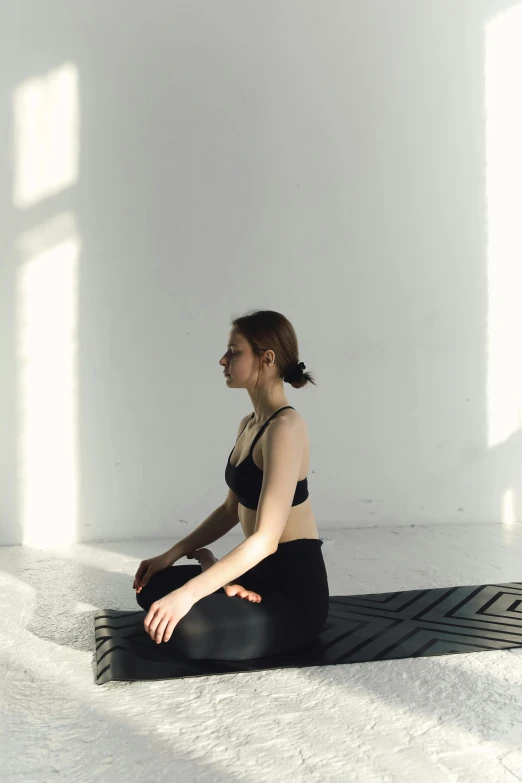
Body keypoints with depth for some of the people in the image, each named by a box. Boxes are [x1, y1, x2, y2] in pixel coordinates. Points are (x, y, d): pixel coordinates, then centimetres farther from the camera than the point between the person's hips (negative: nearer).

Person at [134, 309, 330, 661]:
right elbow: (231, 510, 18)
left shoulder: (285, 427, -22)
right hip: (259, 571, 9)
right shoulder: (249, 424, 9)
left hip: (297, 588, -9)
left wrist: (188, 594, -32)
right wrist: (172, 554, 10)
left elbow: (266, 539, -29)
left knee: (185, 628, -30)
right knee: (152, 586, 9)